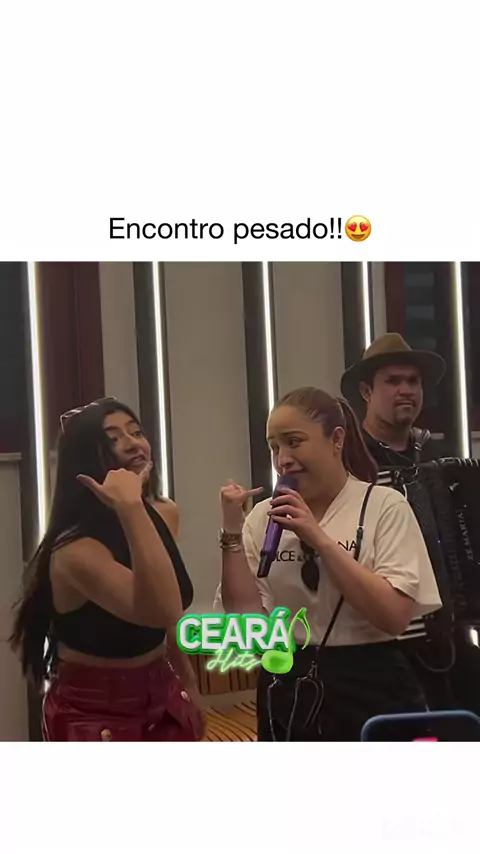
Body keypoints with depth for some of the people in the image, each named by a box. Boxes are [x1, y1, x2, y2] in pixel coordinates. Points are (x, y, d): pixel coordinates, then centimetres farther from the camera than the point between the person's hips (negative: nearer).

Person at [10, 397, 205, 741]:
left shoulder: (165, 514, -2)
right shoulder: (77, 549, -26)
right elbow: (160, 611, -42)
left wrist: (188, 681, 20)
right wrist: (130, 507, -44)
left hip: (160, 697, 7)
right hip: (95, 714, -7)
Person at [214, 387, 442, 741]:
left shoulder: (384, 505, -6)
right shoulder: (264, 516, 3)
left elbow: (394, 616, -17)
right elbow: (244, 616, -3)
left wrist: (320, 539, -18)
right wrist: (233, 532, -10)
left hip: (371, 691, -3)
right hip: (288, 694, 3)